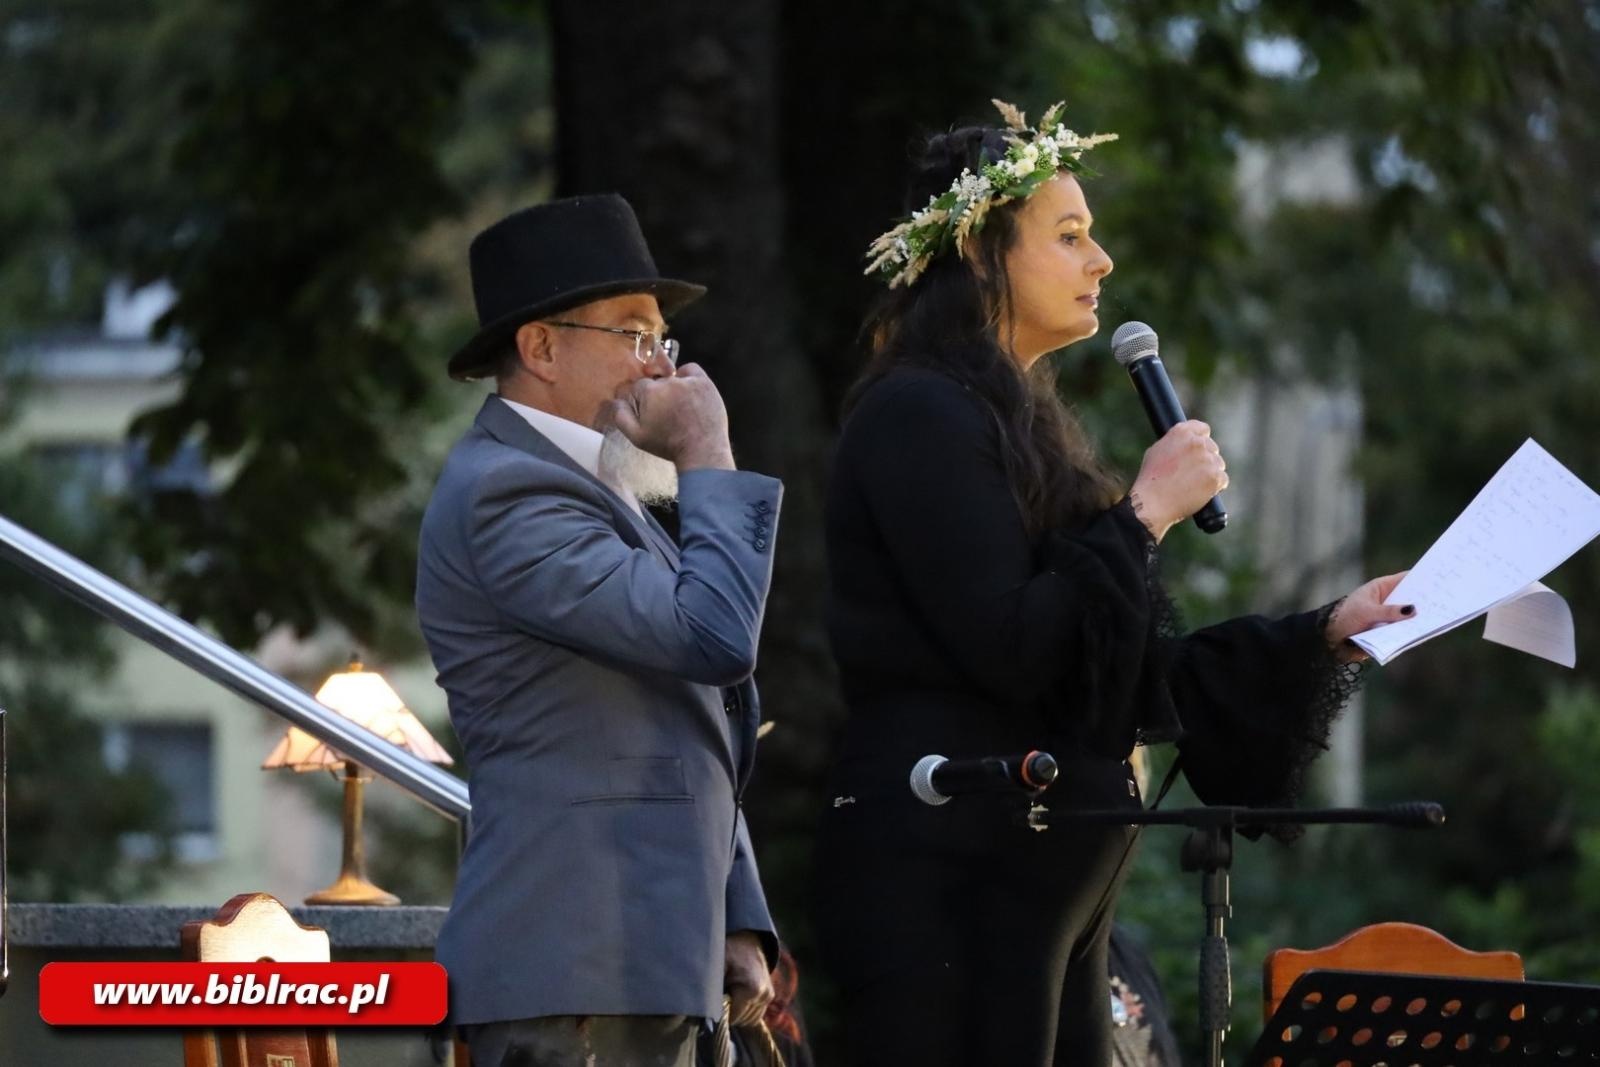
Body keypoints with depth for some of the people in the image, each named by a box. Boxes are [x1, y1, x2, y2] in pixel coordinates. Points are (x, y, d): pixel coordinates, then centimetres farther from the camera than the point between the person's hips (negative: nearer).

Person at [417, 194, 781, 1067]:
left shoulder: (585, 491, 23)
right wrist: (711, 463, -9)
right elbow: (716, 637, -21)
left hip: (642, 967, 10)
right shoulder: (504, 494, -11)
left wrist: (734, 925, 18)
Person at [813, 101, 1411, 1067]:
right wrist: (1147, 512, -9)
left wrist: (1326, 633, 16)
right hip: (953, 883, -9)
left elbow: (1123, 665, 20)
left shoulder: (1022, 424, 19)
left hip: (1052, 888, 10)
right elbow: (1008, 650, -18)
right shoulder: (919, 416, -9)